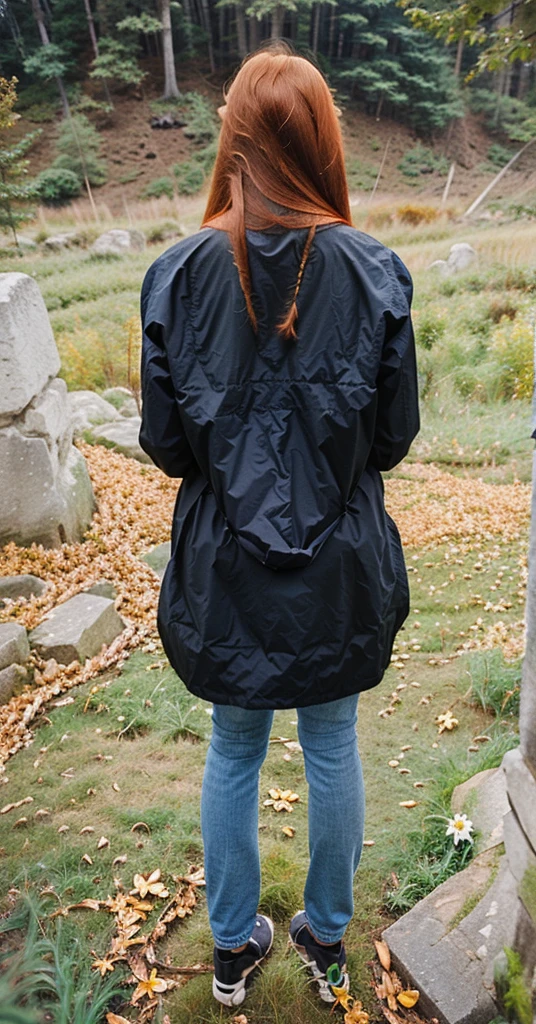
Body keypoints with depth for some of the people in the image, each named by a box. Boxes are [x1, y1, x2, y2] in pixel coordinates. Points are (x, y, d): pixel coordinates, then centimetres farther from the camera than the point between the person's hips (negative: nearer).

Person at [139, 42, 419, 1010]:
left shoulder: (179, 273, -10)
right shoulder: (374, 271, -10)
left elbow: (163, 442, -6)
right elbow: (396, 436, -5)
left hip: (224, 563, 0)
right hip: (341, 564, 0)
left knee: (233, 754, 20)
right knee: (332, 746, 20)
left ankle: (234, 947, 42)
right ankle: (328, 940, 43)